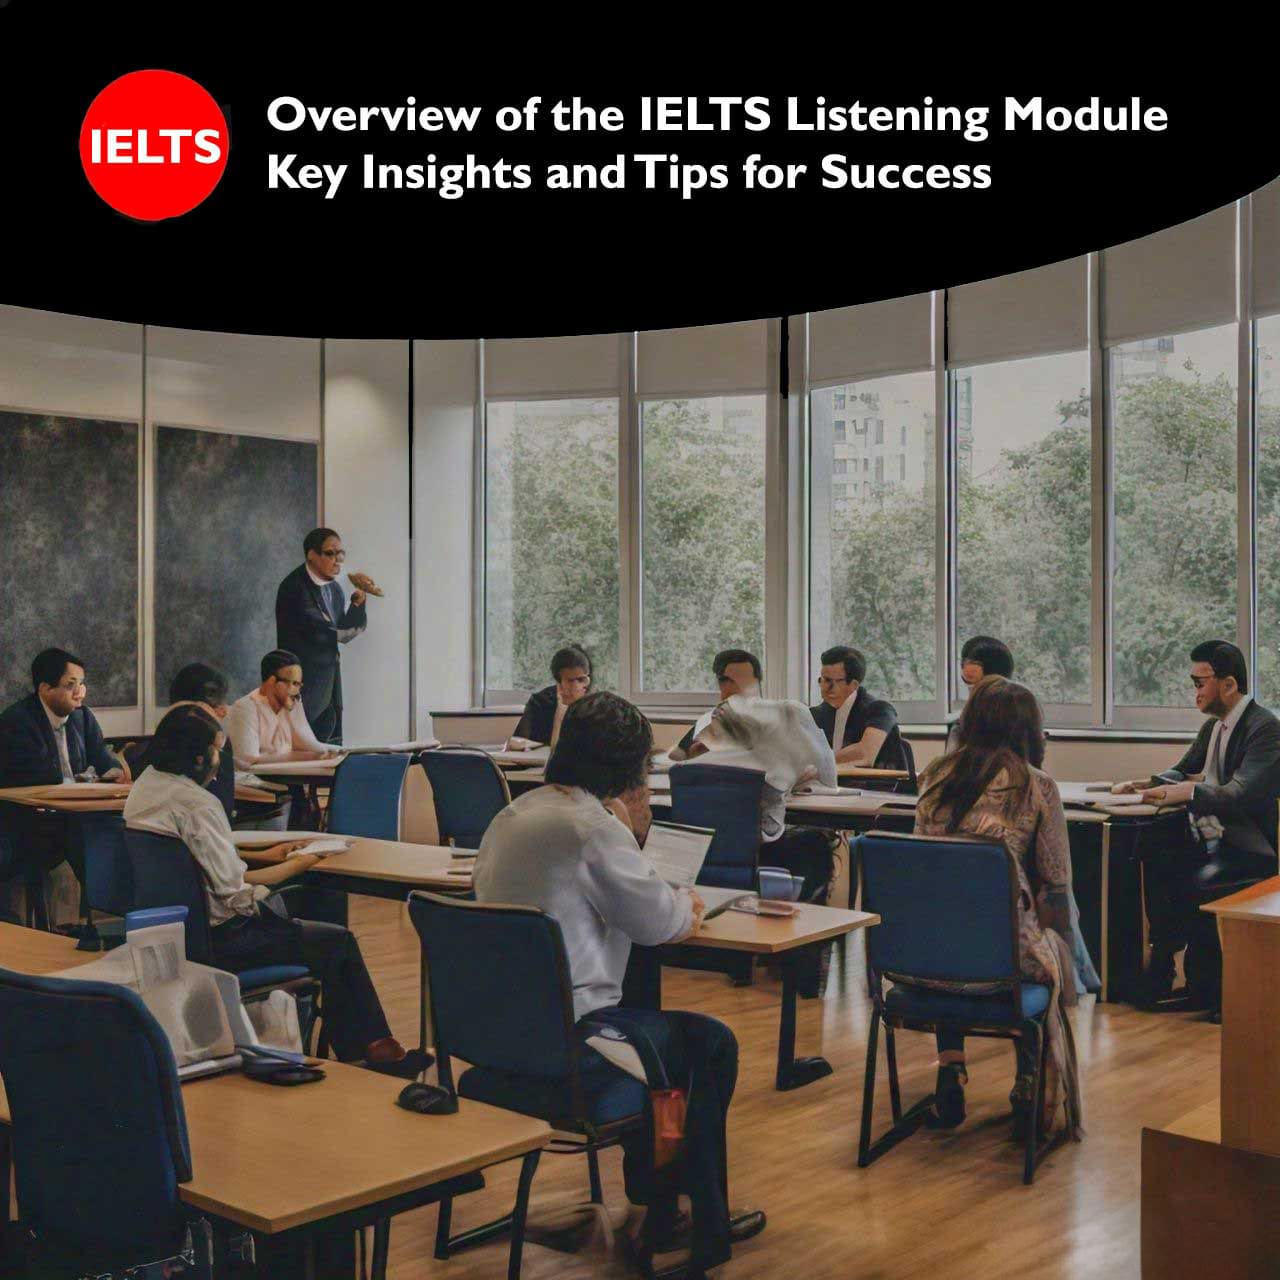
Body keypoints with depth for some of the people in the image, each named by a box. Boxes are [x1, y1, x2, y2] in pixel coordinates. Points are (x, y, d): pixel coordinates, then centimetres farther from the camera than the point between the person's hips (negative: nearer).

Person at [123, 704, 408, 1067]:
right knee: (339, 943, 1)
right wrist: (298, 864, -9)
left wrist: (265, 858, 12)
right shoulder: (196, 803, -24)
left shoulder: (143, 787, 4)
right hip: (215, 938, -10)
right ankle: (366, 1047, 19)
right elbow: (233, 887, -23)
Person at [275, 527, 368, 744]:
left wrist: (359, 601, -5)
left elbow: (347, 632, 7)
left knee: (330, 739, 6)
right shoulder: (295, 587, -15)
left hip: (330, 676, 8)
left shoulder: (335, 588, 12)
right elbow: (316, 632, -18)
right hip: (305, 676, -8)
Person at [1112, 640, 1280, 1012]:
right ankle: (1159, 971, -6)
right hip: (1209, 839, 8)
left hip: (1249, 849, -8)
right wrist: (1146, 784, 2)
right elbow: (1183, 773, 23)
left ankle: (1204, 988, -12)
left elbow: (1240, 795, -27)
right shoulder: (1212, 727, 14)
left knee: (1196, 886, -30)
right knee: (1151, 866, -14)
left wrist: (1181, 793, -30)